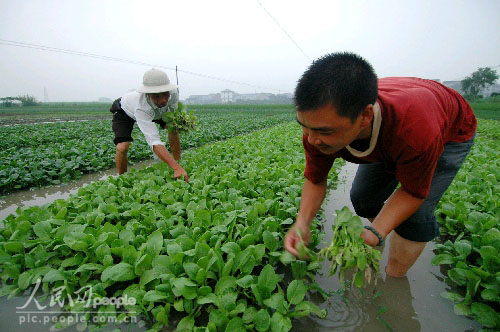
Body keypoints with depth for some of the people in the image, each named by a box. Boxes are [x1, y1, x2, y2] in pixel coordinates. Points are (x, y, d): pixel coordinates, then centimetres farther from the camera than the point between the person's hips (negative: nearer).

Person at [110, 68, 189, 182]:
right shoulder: (141, 107, -48)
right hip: (125, 111, -5)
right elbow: (154, 140, -56)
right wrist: (176, 168, -66)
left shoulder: (173, 91, -35)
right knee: (122, 148, -23)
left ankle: (178, 162, 6)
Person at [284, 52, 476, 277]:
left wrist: (374, 234, -43)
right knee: (362, 198, 2)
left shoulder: (414, 128, -47)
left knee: (416, 213, -16)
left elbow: (413, 191, -28)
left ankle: (394, 278, 10)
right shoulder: (318, 125, -33)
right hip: (388, 141, 4)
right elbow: (314, 179, -17)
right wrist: (302, 222, -34)